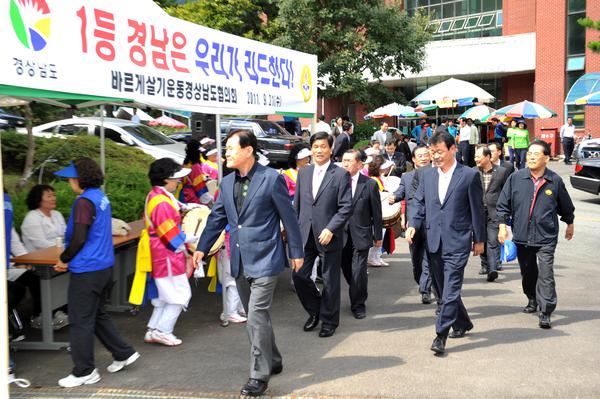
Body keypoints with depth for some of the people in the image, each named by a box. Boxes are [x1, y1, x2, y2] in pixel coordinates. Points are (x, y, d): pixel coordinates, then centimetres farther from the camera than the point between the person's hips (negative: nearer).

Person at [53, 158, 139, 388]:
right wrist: (70, 259, 12)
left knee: (81, 321, 2)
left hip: (87, 270, -9)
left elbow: (78, 239, -22)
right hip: (104, 266, 9)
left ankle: (84, 372, 12)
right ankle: (123, 353, 26)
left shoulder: (84, 201, -18)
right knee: (97, 314, 22)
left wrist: (64, 259, -4)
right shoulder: (101, 197, 10)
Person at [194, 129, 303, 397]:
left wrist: (296, 252, -3)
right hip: (240, 261, 7)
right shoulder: (227, 182, 8)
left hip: (264, 258, -7)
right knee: (255, 316, 16)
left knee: (256, 315, -10)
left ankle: (259, 375, 0)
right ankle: (272, 361, 33)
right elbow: (217, 218, 14)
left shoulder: (271, 178, -10)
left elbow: (288, 217, -6)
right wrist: (202, 248, 9)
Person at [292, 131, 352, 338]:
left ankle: (329, 321, 23)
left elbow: (346, 207, -9)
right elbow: (297, 204, 14)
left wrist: (330, 229, -17)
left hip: (328, 236, -4)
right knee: (299, 275, 3)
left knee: (330, 281, 5)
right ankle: (314, 311, 27)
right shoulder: (303, 173, 10)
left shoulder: (341, 175, -5)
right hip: (305, 234, 4)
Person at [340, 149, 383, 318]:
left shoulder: (370, 184, -6)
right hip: (342, 235, 3)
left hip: (361, 235, -3)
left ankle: (358, 304, 15)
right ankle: (359, 296, 37)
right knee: (347, 270, 13)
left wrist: (378, 236, 2)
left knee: (358, 271, -4)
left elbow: (376, 213, 0)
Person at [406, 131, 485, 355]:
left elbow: (477, 209, 0)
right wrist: (413, 225, -3)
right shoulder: (428, 175, 9)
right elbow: (420, 203, 13)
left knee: (450, 290, -9)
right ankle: (462, 323, 34)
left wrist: (479, 240, 2)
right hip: (434, 242, 5)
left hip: (457, 242, -5)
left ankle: (441, 335, -6)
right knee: (443, 288, 15)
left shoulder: (469, 176, -4)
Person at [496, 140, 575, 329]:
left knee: (546, 274, -9)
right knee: (528, 272, 16)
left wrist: (570, 224, 24)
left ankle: (545, 312, -5)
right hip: (522, 236, 2)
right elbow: (503, 204, 4)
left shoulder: (555, 181, -2)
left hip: (546, 237, -2)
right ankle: (533, 300, 37)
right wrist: (503, 225, -3)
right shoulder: (516, 178, -2)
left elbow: (566, 206, 14)